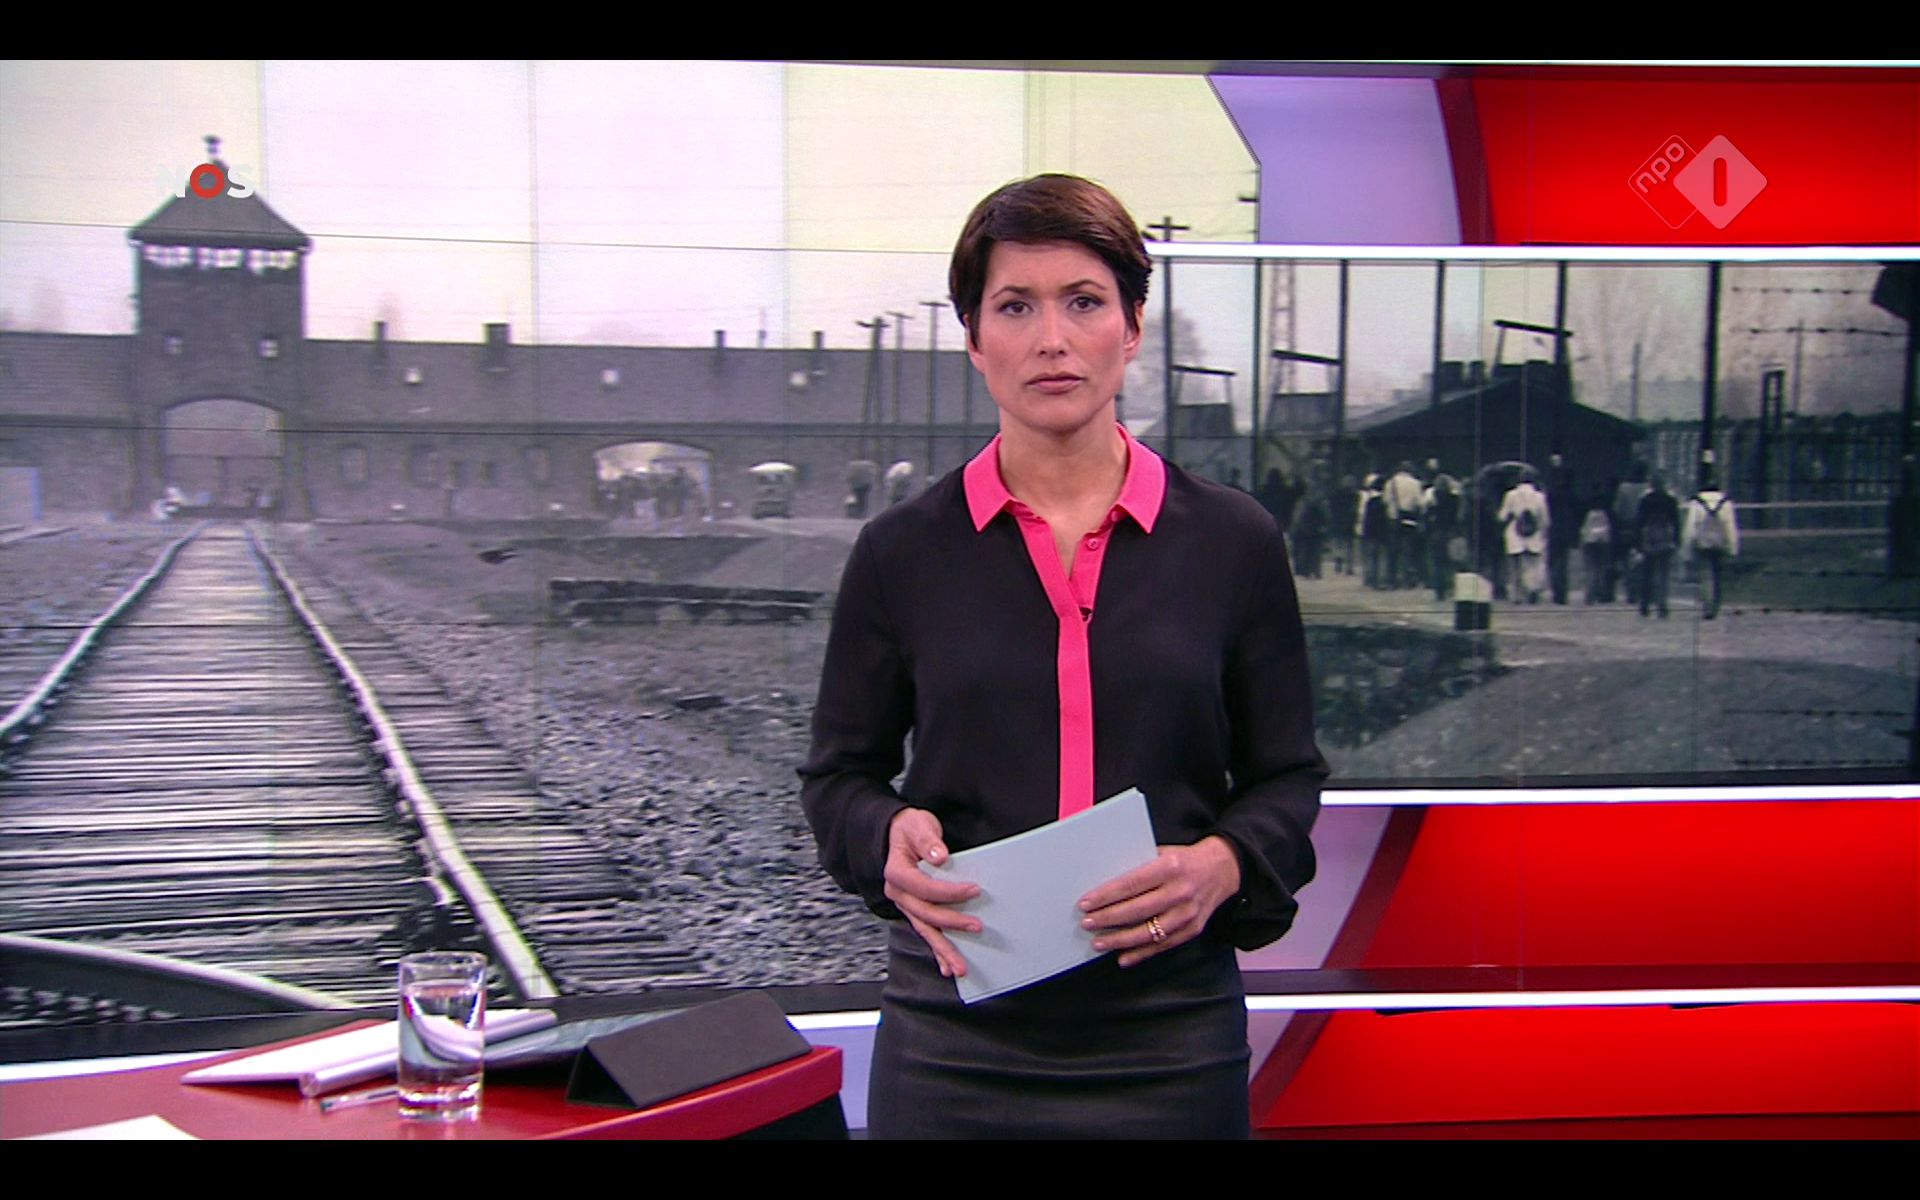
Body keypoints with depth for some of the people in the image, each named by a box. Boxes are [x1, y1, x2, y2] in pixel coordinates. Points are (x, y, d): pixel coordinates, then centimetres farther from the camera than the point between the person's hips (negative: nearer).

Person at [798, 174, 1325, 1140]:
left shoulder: (1233, 542, 1)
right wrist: (890, 838, -14)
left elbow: (1286, 777, 6)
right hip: (955, 1037, 0)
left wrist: (1222, 865, -14)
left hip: (1169, 1037, 0)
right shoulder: (902, 552, 1)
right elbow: (839, 773, 7)